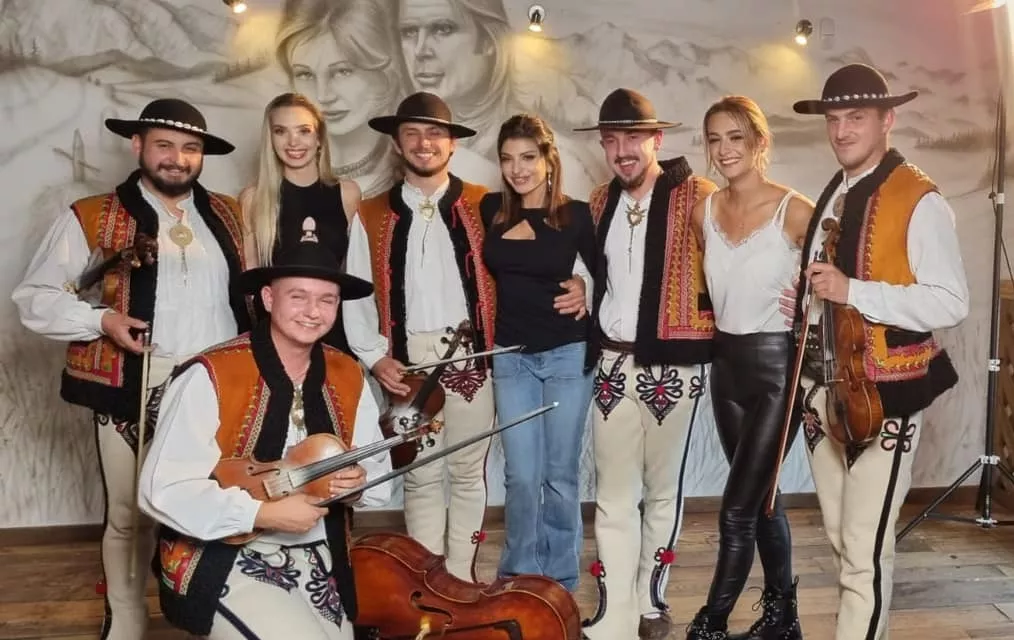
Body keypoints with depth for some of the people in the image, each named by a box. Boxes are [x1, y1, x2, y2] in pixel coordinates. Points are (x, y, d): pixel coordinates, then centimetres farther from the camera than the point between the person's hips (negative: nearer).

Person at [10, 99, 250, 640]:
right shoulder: (91, 219, 2)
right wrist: (101, 320, -13)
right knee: (129, 515, 9)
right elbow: (35, 299, 2)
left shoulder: (228, 216, 12)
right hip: (134, 389, -2)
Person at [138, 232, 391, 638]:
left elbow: (379, 473, 9)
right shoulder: (210, 377, -16)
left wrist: (357, 482, -14)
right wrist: (265, 514, -23)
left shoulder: (349, 379, 2)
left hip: (318, 564, 6)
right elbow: (162, 490, -18)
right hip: (224, 564, -5)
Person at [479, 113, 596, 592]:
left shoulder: (577, 214, -5)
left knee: (561, 475, 7)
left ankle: (559, 584, 23)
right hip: (510, 356, 2)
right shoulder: (491, 211, 3)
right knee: (521, 476, 3)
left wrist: (586, 294, -9)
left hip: (568, 353, -2)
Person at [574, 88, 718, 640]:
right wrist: (586, 304, 9)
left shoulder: (697, 197, -8)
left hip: (672, 363, -4)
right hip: (613, 363, 4)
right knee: (612, 495, 6)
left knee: (662, 489, 11)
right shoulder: (601, 202, 10)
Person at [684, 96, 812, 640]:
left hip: (778, 365, -6)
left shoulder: (796, 212, -14)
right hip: (726, 364, 6)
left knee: (737, 508, -5)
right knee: (761, 497, 17)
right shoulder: (703, 211, 3)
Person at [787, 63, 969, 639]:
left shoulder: (919, 201, -11)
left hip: (884, 394, -7)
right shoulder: (830, 198, 14)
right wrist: (807, 303, 6)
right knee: (841, 540, 17)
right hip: (825, 388, 8)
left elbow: (951, 304, -19)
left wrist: (852, 292, -25)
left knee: (865, 550, -3)